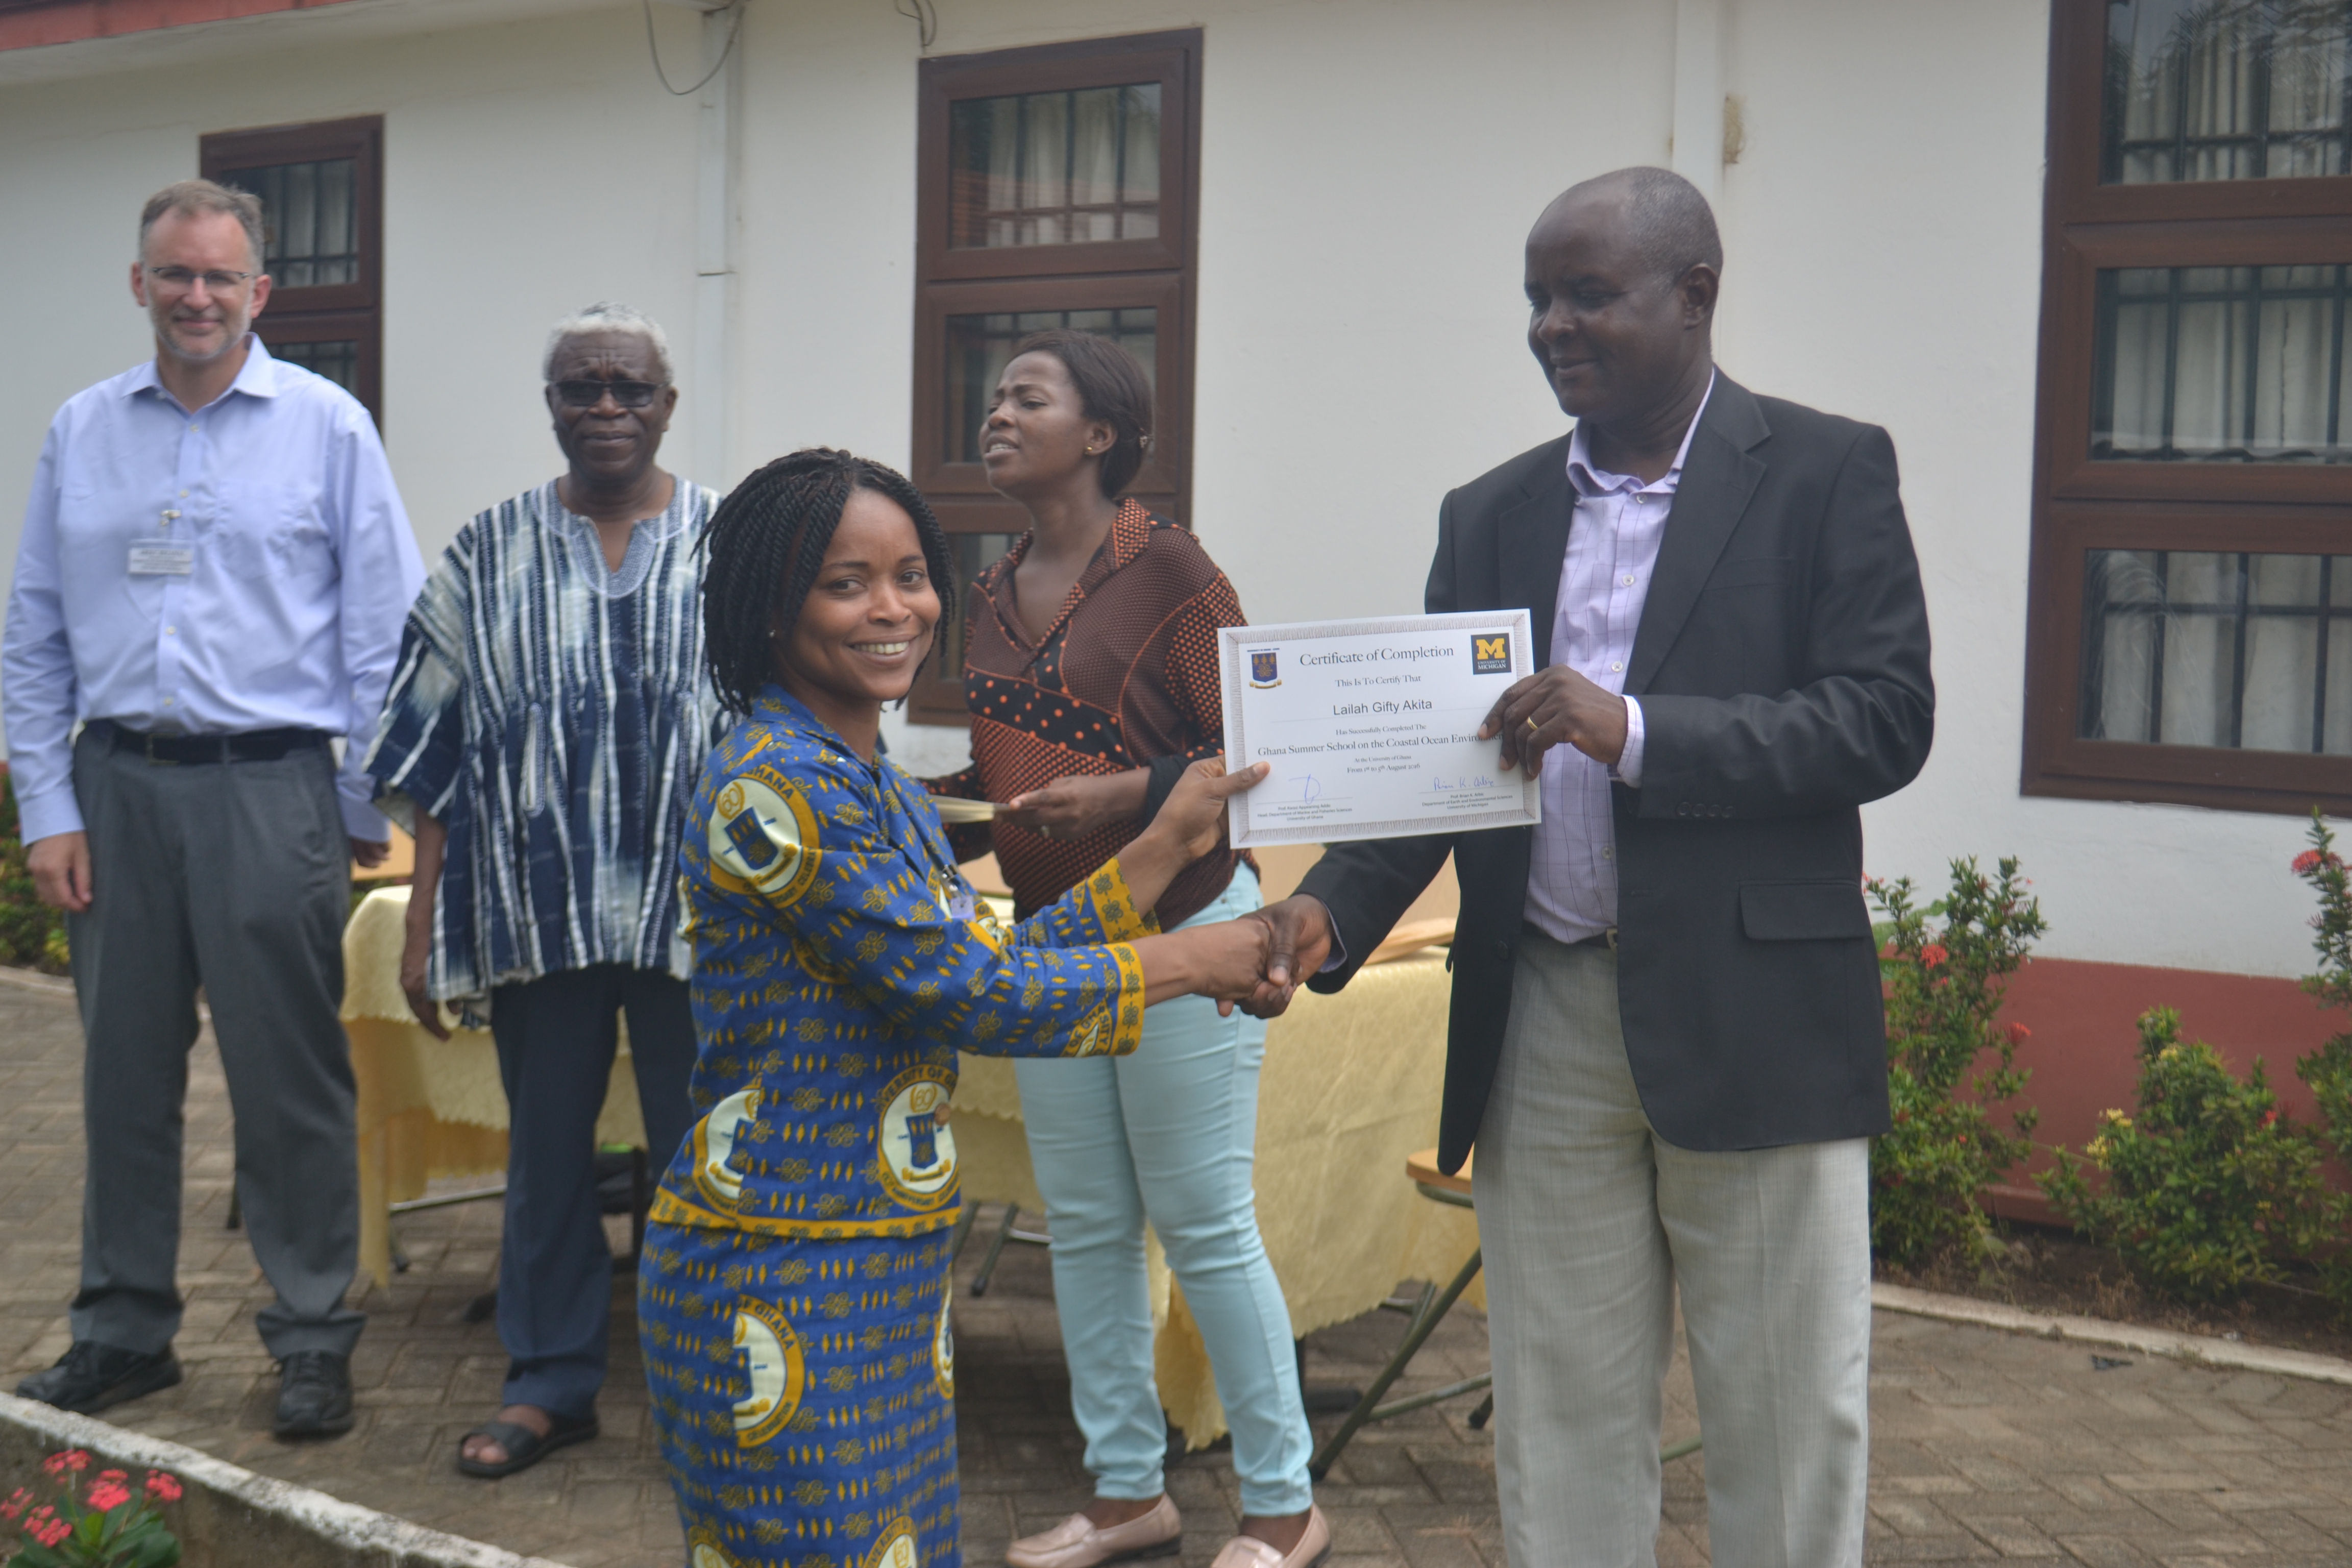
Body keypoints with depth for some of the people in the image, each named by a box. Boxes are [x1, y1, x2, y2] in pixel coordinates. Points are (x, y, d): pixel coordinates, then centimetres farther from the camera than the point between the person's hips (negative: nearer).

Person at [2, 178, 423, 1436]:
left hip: (267, 787, -3)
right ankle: (124, 1330, 23)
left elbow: (385, 634, 0)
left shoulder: (326, 426, 1)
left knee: (290, 1080, 1)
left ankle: (314, 1339, 12)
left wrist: (370, 808, -3)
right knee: (124, 1073, 11)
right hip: (116, 784, 4)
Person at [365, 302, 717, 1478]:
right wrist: (423, 927, 2)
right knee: (547, 1148, 11)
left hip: (695, 913, -1)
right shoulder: (489, 556, 6)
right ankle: (551, 1381, 25)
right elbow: (436, 759, 7)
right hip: (537, 913, 2)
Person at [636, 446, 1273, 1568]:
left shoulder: (883, 789, 13)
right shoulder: (776, 782, -18)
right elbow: (966, 993, -19)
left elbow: (991, 963, 12)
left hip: (888, 1267, 9)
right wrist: (1188, 961, -8)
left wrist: (1166, 846, 12)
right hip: (784, 1281, -9)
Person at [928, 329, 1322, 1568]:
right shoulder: (994, 594, 11)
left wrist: (1127, 793, -24)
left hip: (1181, 930, -7)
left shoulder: (1164, 565, -11)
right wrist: (949, 810, 3)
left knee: (1204, 1224, -2)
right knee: (1084, 1225, 11)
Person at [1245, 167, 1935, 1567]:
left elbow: (1886, 719, -10)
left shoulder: (1828, 473, -1)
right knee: (1563, 1418, 11)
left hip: (1751, 1017, -3)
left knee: (1786, 1424, 6)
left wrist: (1637, 731, -21)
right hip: (1546, 1022, 4)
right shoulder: (1491, 516, 12)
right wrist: (1331, 913, -9)